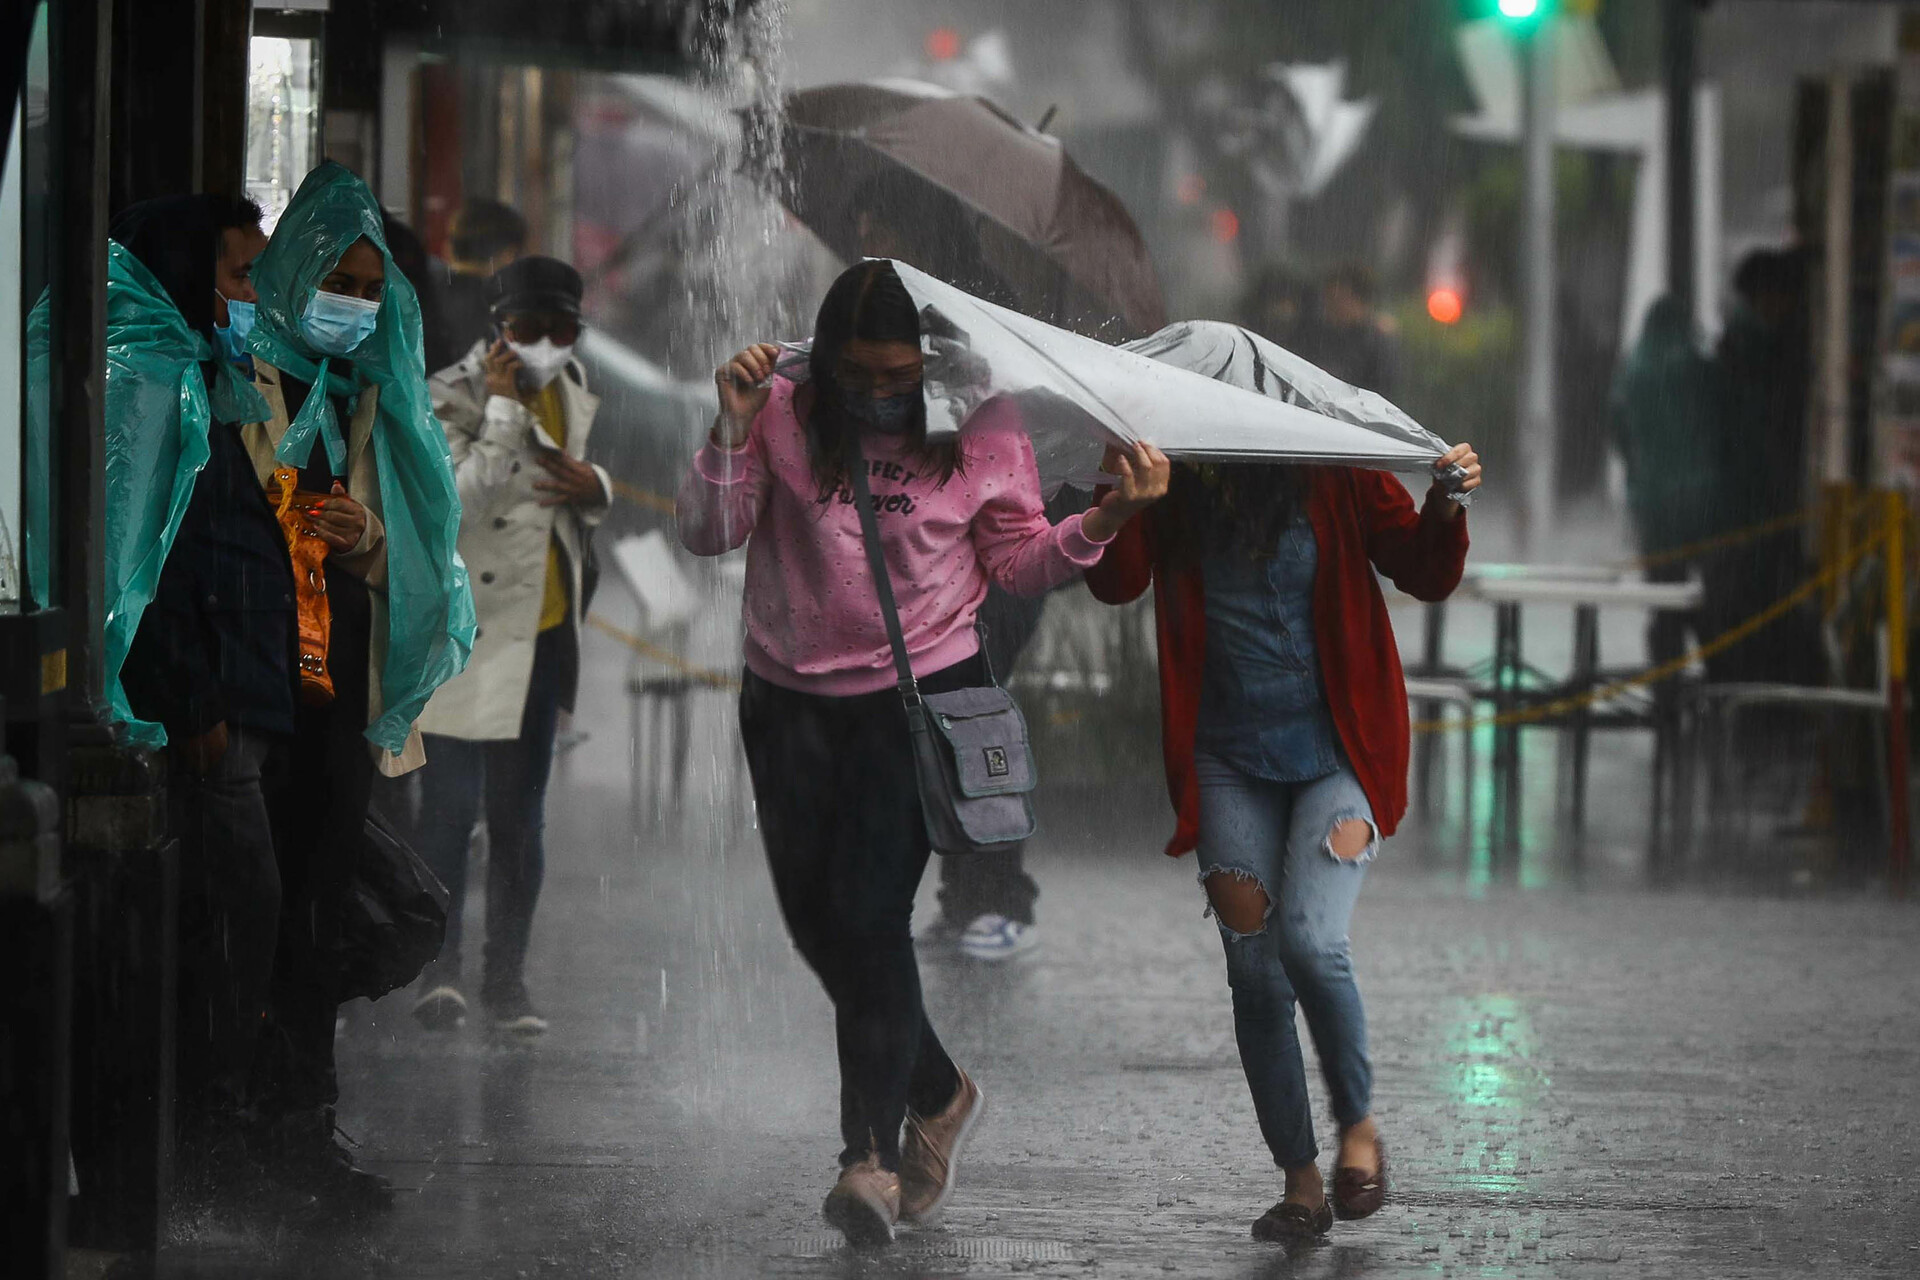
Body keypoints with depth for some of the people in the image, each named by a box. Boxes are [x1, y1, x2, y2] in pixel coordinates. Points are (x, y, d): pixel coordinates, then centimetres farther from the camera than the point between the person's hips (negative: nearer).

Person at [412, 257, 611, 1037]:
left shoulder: (571, 393, 9)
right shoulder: (451, 399, -13)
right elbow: (457, 503, -26)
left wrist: (593, 487, 1)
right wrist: (502, 410, -27)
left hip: (543, 637, 7)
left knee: (521, 818, 11)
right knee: (450, 807, -8)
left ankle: (508, 980, 17)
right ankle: (439, 971, 0)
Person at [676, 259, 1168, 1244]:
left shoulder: (982, 430, -4)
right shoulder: (785, 418, -4)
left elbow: (1019, 562, 3)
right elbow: (707, 535, -6)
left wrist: (1106, 519, -13)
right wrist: (731, 432, -20)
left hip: (920, 692, -3)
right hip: (790, 700, 3)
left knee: (870, 911, -16)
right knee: (815, 920, 8)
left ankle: (872, 1155, -14)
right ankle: (935, 1093, 32)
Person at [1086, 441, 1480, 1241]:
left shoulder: (1332, 476, -5)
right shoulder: (1173, 490, 0)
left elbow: (1426, 576, -3)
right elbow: (1116, 583, -11)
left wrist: (1446, 508, -23)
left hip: (1338, 748, -3)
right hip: (1229, 761, 3)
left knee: (1308, 940, -20)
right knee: (1255, 972, 0)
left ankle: (1358, 1123, 4)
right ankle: (1301, 1183, 11)